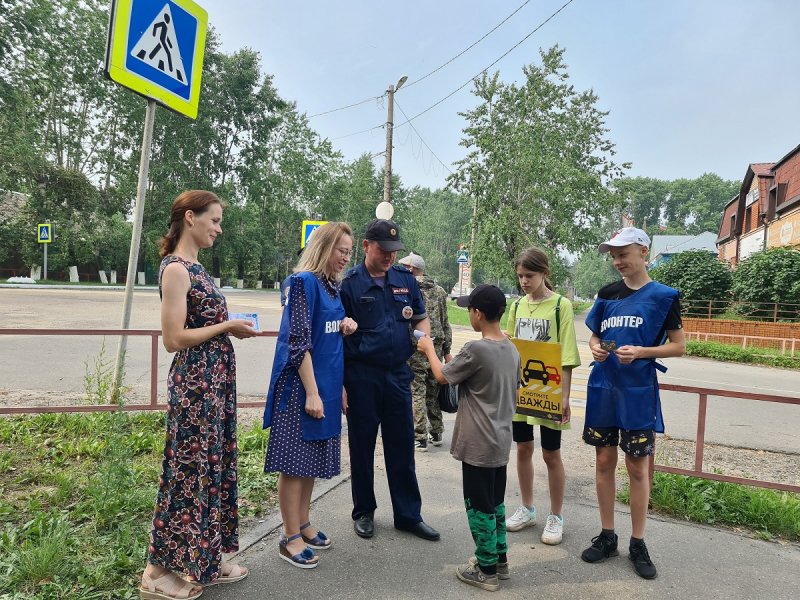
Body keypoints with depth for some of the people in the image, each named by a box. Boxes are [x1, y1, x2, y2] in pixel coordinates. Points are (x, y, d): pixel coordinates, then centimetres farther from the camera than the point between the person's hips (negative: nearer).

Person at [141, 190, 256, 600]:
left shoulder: (192, 267, 13)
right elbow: (174, 338, -19)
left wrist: (230, 327, 5)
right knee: (188, 470, 2)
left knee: (212, 466, 16)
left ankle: (203, 561, 31)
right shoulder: (176, 269, -15)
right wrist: (228, 327, -14)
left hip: (212, 382, 9)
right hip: (195, 384, -9)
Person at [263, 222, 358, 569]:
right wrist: (311, 392, -20)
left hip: (327, 383, 8)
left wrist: (345, 327, -2)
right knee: (295, 460, 3)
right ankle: (290, 537, 16)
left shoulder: (334, 285, 10)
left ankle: (303, 524, 32)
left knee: (313, 458, 17)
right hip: (302, 385, -8)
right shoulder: (304, 281, -14)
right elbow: (298, 341, -19)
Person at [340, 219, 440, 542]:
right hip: (361, 375, -3)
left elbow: (421, 318, 15)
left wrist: (423, 337, -8)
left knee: (402, 445, 11)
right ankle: (364, 512, 29)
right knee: (362, 445, 10)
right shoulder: (350, 283, -6)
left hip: (398, 373, 4)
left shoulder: (405, 279, 6)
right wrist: (341, 383, -10)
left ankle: (409, 514, 26)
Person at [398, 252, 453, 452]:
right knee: (433, 392, 15)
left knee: (417, 393, 0)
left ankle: (420, 438, 3)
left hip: (415, 348, -6)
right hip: (436, 348, 6)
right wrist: (447, 350, 16)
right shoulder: (439, 291, 10)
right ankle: (436, 434, 25)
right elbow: (445, 323, 12)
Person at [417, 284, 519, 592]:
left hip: (478, 445, -8)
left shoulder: (475, 349, -22)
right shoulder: (512, 350, 3)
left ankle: (487, 571, 19)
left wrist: (429, 348, 9)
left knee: (479, 506, 7)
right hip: (501, 442, 8)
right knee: (495, 503, 20)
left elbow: (442, 376, -7)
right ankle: (499, 559, 33)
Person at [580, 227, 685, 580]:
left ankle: (638, 545, 21)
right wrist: (596, 349, -8)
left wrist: (640, 352, -18)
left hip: (638, 392, -4)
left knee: (637, 467, 5)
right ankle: (607, 537, 24)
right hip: (602, 389, 4)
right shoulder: (607, 294, 7)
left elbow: (678, 346, -2)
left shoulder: (663, 296, -4)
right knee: (604, 462, 10)